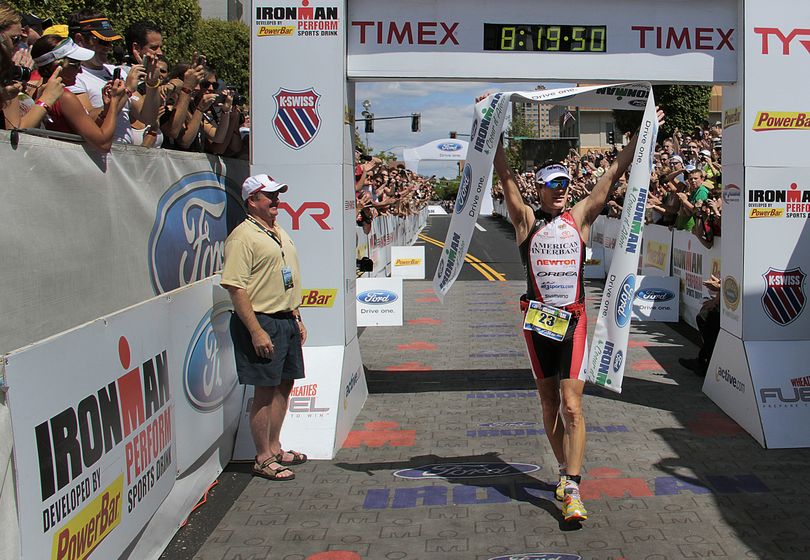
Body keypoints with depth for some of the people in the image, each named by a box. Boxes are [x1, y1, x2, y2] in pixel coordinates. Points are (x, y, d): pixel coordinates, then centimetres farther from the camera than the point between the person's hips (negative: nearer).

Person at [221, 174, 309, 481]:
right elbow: (235, 286, -20)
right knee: (264, 391, -2)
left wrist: (297, 318, 20)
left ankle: (275, 449, 27)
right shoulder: (243, 236, -14)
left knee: (283, 386, 14)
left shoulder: (280, 233, 16)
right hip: (262, 322, -9)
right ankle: (263, 459, 8)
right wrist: (256, 331, -23)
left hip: (286, 321, 9)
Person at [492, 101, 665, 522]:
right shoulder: (526, 220, 4)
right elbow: (506, 178, -5)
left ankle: (572, 491, -10)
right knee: (549, 405, 11)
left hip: (574, 320, 0)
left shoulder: (579, 218, 7)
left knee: (571, 405, -9)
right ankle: (564, 471, 29)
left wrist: (642, 135, 7)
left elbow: (613, 174, 7)